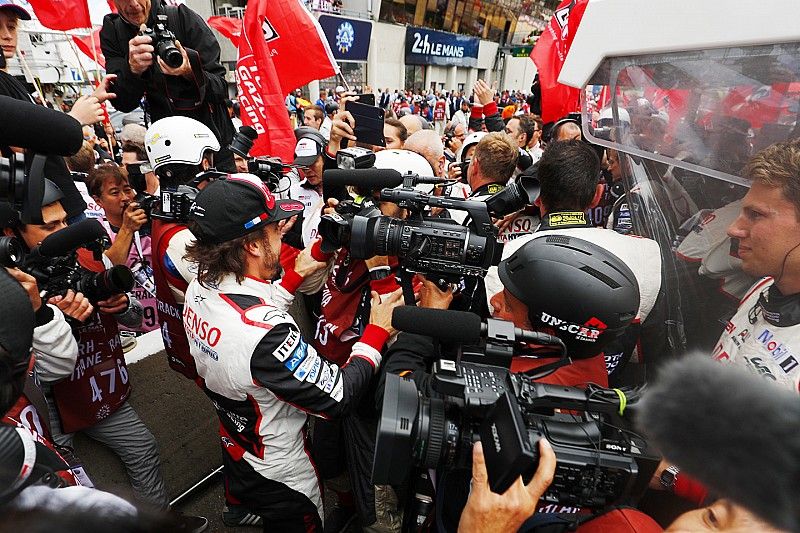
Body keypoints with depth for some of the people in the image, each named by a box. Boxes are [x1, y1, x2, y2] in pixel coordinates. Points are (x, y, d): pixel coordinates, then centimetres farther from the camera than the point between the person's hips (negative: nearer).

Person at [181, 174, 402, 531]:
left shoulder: (199, 288, -15)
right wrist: (377, 331, -21)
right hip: (278, 478, -7)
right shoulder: (266, 333, -41)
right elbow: (337, 397, -31)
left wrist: (297, 274, 1)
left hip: (234, 451, 7)